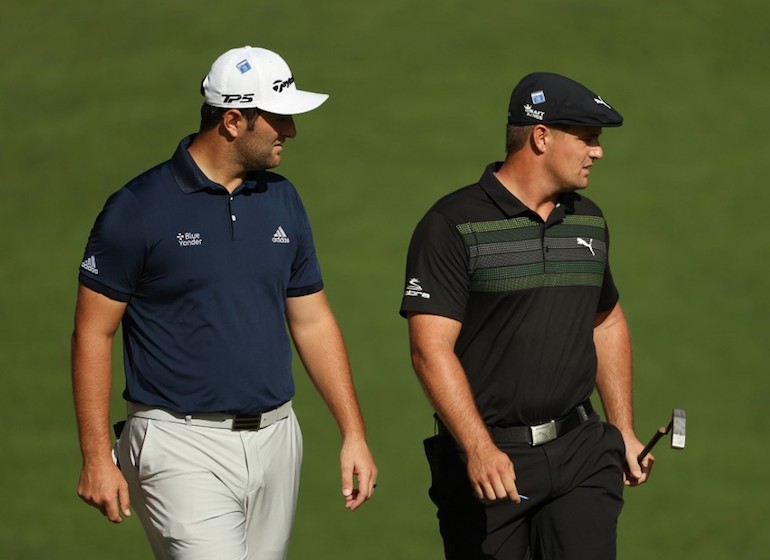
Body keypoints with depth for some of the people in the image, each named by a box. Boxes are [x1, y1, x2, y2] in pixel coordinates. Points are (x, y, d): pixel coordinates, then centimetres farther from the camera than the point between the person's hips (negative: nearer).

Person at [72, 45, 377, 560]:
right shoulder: (138, 209, -8)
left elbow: (313, 323, 16)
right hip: (183, 446, -6)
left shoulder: (282, 202, 10)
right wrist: (97, 458, -9)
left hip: (275, 439, 6)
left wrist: (354, 434, 10)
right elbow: (93, 334, -5)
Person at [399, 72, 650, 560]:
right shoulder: (452, 227, -8)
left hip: (581, 453, 5)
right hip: (489, 461, -4)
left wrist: (623, 429, 20)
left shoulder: (589, 222, 13)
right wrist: (479, 450, -24)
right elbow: (431, 349, -15)